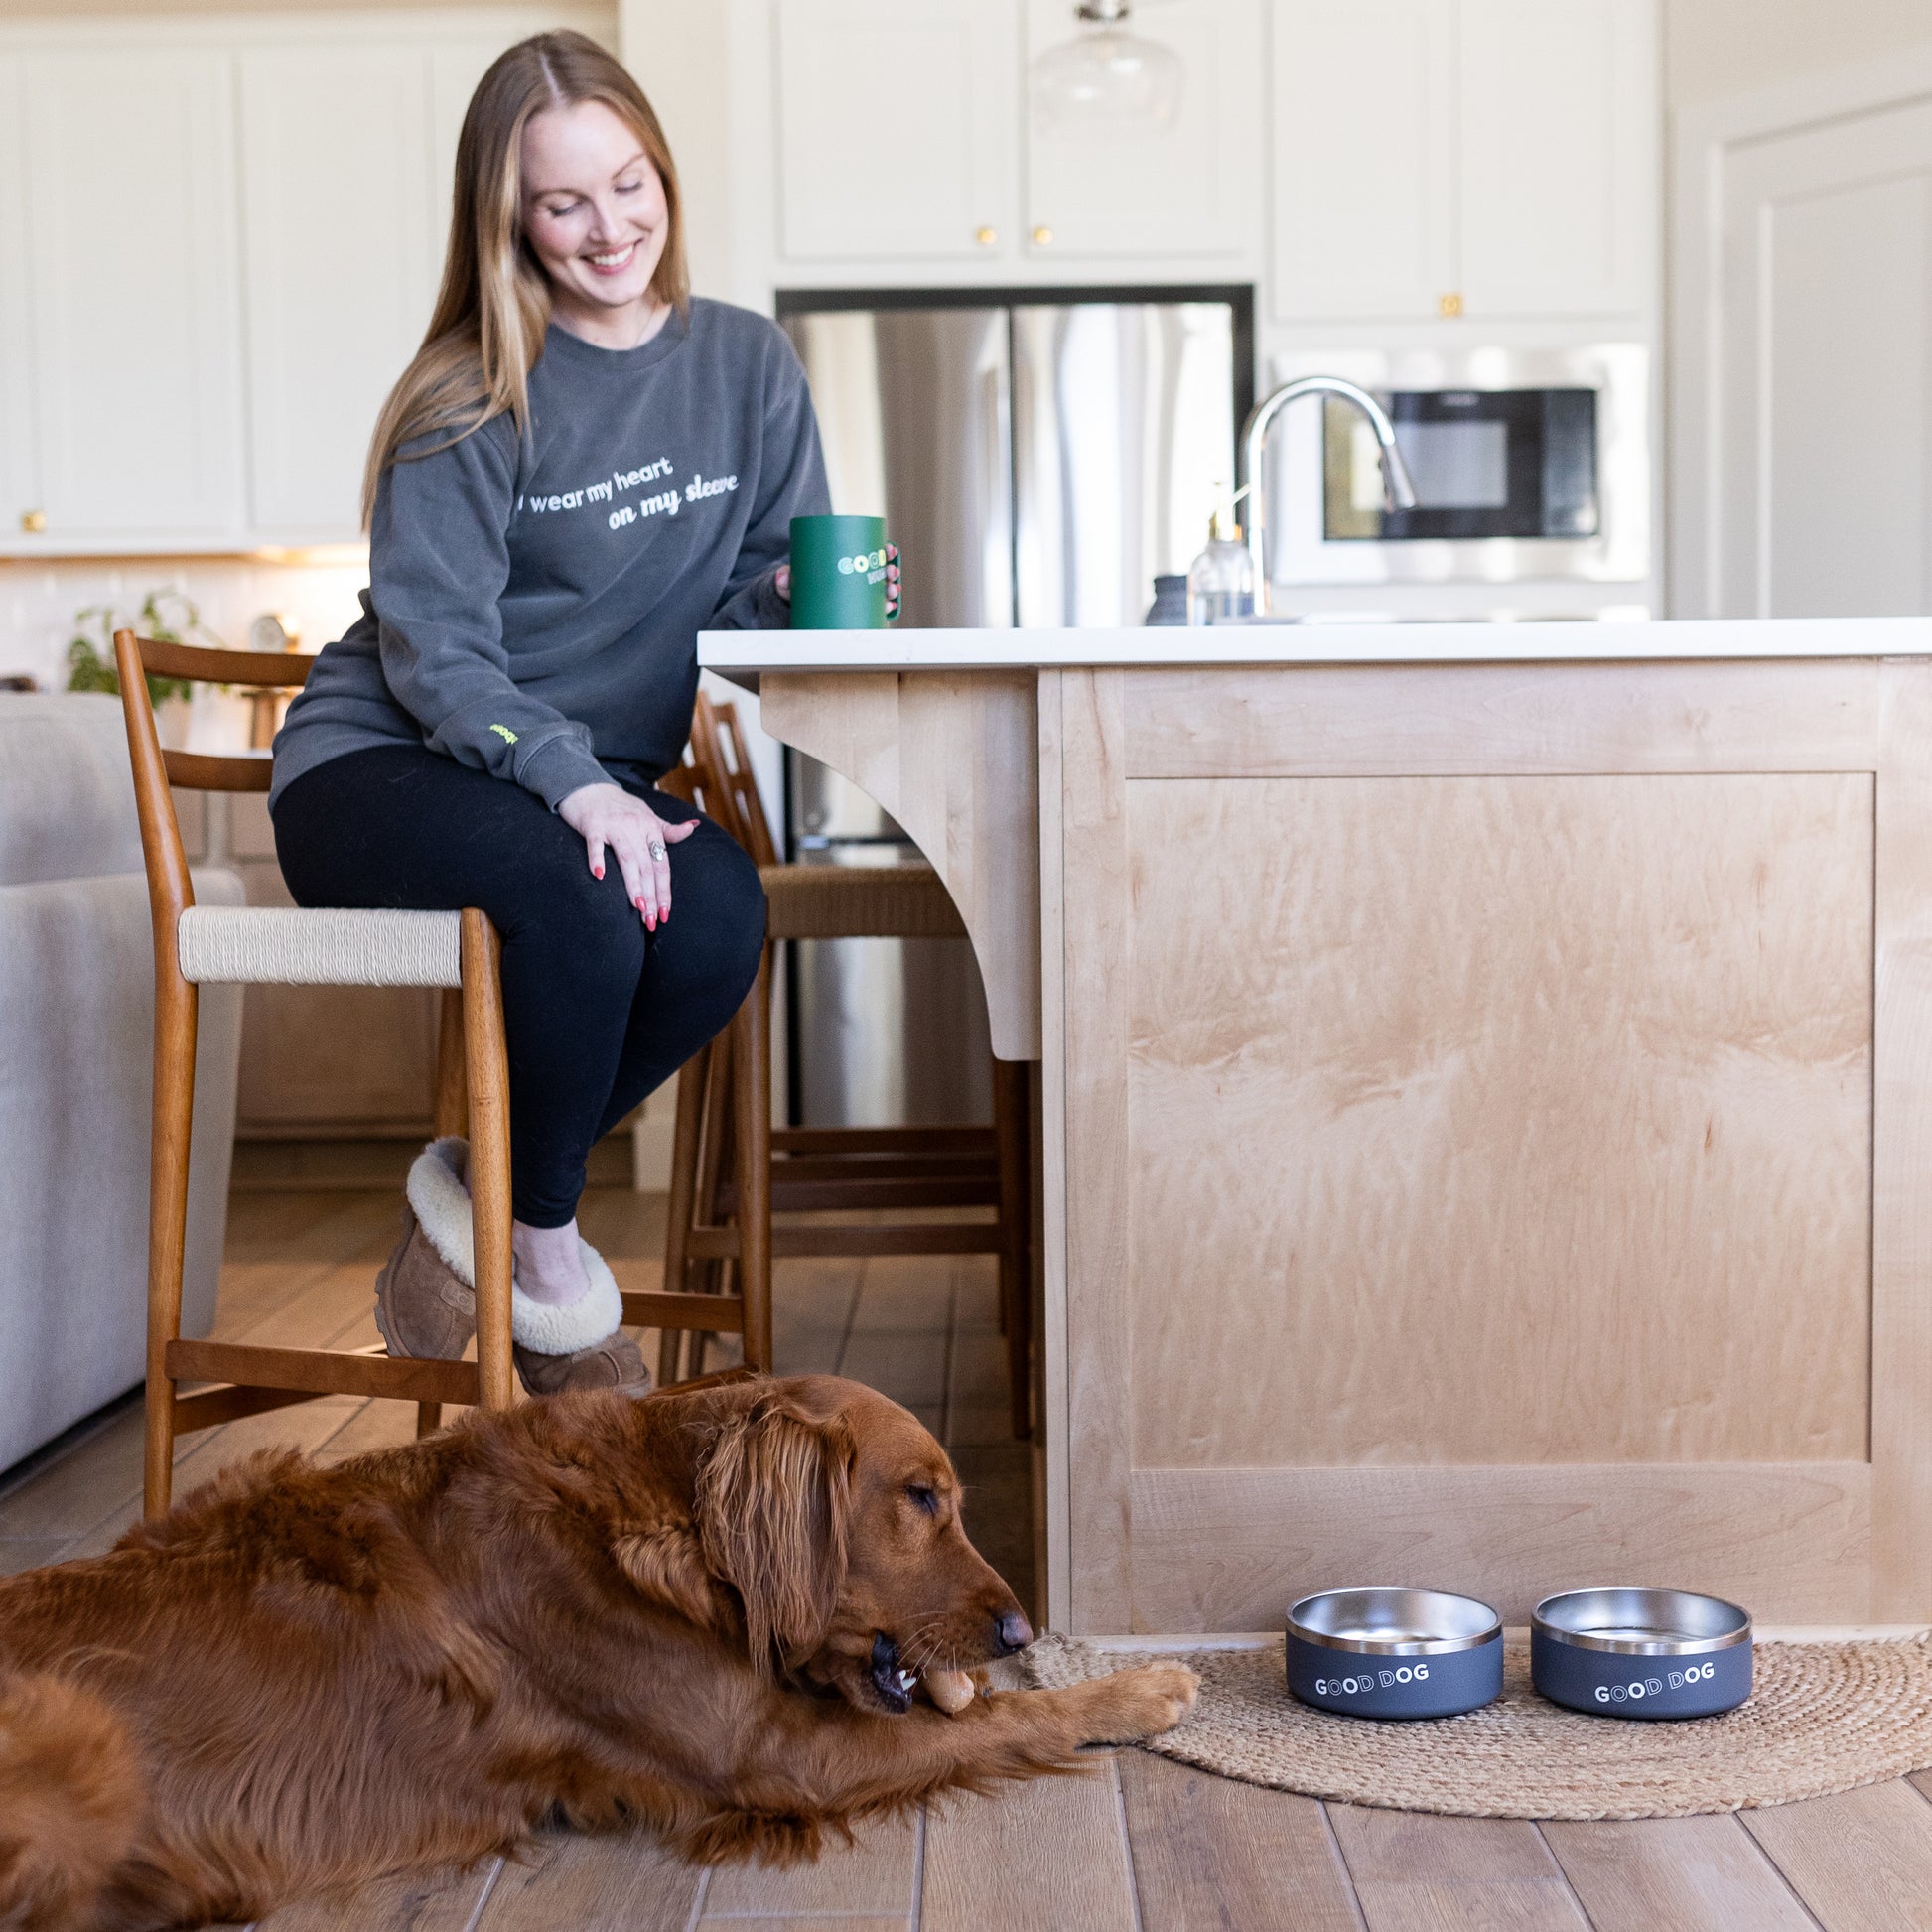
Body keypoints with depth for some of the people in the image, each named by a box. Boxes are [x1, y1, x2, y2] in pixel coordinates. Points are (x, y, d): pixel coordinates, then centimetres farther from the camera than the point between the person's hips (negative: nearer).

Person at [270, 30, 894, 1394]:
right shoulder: (470, 400, -6)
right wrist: (573, 781, -30)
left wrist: (804, 595, -17)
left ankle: (478, 1192, -9)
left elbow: (761, 592, 9)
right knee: (583, 890, -36)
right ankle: (550, 1262, -13)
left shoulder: (750, 367, 7)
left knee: (723, 911, -29)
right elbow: (432, 650, -13)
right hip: (380, 764, -4)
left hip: (596, 773, 4)